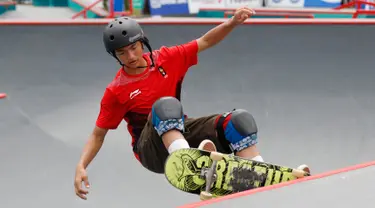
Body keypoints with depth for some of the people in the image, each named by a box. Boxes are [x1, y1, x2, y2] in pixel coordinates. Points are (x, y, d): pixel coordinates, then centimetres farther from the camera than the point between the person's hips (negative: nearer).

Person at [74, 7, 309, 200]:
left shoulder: (166, 59, 4)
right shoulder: (116, 91, -5)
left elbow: (205, 42, 7)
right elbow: (98, 134, -1)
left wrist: (232, 23, -9)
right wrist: (81, 166, -16)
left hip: (183, 131, 4)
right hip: (152, 148, -4)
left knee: (239, 119, -20)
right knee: (165, 105, -36)